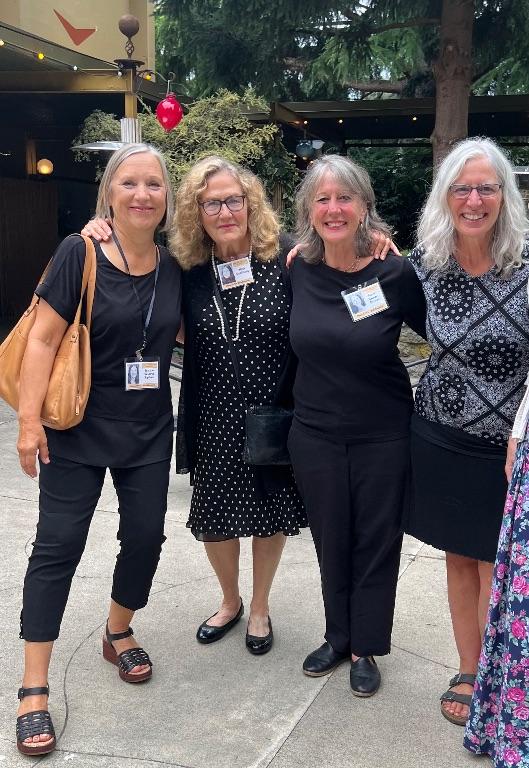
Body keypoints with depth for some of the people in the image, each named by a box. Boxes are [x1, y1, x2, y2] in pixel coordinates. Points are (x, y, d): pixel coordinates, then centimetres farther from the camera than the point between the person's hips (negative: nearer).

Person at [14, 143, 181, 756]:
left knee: (145, 538, 10)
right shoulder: (79, 253, -12)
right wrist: (29, 418, -17)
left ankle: (118, 634, 38)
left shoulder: (173, 265, 1)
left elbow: (183, 332, 16)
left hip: (148, 430, 4)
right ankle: (34, 687, 12)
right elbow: (43, 339, -13)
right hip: (78, 429, -4)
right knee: (57, 546, 0)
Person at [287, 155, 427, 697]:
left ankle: (366, 649, 31)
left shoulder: (396, 273, -13)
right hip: (315, 434, 3)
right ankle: (337, 637, 37)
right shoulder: (298, 271, -5)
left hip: (382, 435, -2)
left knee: (376, 544, 11)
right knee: (330, 543, 16)